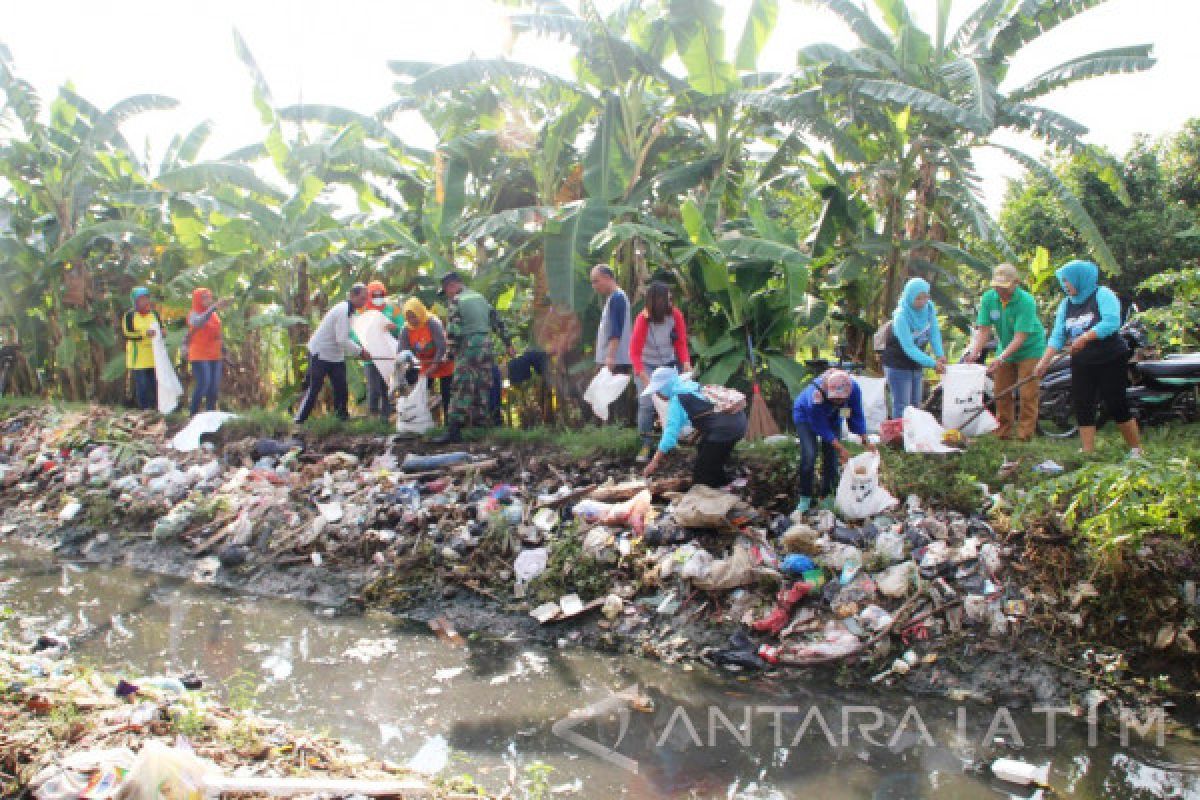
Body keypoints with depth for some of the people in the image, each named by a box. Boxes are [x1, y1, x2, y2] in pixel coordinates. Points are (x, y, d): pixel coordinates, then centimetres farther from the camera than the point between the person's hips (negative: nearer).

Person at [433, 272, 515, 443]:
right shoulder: (480, 298, 16)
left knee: (461, 390, -8)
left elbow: (453, 330, -14)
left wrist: (453, 350, -1)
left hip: (468, 348, -7)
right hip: (486, 346, 7)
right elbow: (498, 322, 17)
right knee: (483, 388, 13)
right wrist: (508, 344, 21)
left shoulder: (456, 301, -7)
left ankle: (454, 431, -12)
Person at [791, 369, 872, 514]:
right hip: (806, 416, -4)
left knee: (832, 456, -1)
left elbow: (857, 415, -16)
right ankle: (805, 498, -2)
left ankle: (827, 496, 17)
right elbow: (822, 428, -31)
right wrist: (841, 448, -32)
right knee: (809, 456, -18)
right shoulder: (816, 396, -44)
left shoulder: (854, 388, -32)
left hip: (832, 418, 4)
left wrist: (866, 441, -21)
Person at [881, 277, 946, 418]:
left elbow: (934, 332, -2)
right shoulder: (901, 316, -26)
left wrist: (939, 354, -19)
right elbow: (908, 348, -29)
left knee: (915, 405, 13)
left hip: (916, 365, 7)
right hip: (898, 365, -7)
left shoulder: (929, 307, -8)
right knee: (902, 406, -8)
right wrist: (932, 363, -33)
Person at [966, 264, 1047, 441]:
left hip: (1030, 350, -5)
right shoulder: (988, 298, -11)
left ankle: (1024, 436, -4)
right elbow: (983, 330, -11)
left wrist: (1000, 358, -37)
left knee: (1027, 395, -8)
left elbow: (1020, 337, -29)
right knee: (1002, 393, 7)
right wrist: (974, 353, -25)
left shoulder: (1026, 301, -26)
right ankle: (1003, 433, 16)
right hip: (1005, 349, 5)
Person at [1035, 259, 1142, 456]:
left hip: (1110, 361, -6)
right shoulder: (1066, 305, 10)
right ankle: (1088, 453, 5)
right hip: (1082, 364, 6)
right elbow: (1058, 336, 4)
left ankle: (1137, 450, 8)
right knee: (1082, 407, 1)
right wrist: (1045, 361, -7)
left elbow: (1112, 322, -22)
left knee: (1116, 406, -5)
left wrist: (1085, 337, -29)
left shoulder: (1102, 294, -7)